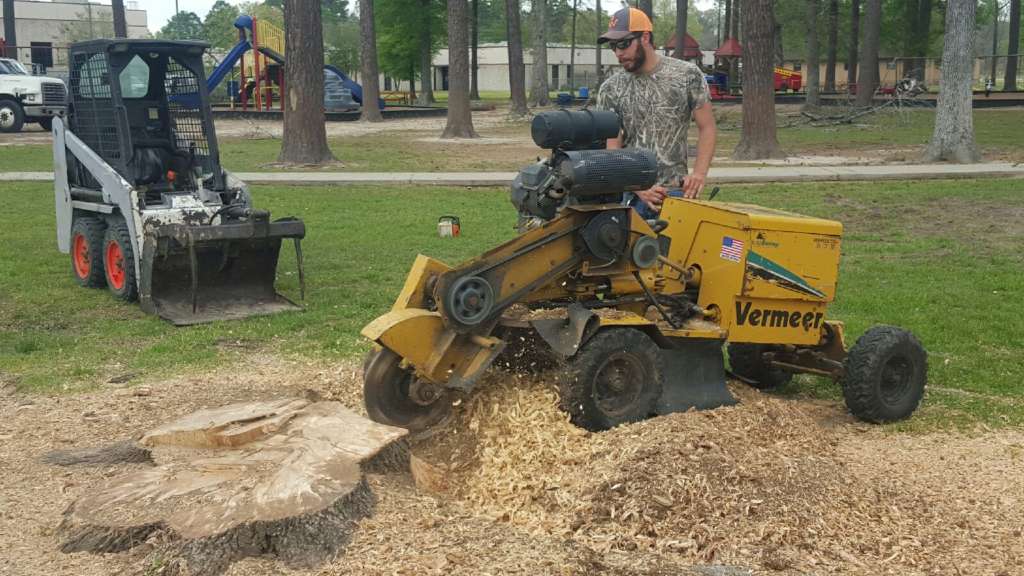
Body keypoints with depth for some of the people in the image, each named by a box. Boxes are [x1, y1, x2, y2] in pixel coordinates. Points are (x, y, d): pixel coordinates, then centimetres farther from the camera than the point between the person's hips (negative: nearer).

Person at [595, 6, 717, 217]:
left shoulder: (687, 75, 1)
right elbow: (611, 148, -1)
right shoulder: (610, 90, 2)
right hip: (628, 195, 1)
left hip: (676, 192, -1)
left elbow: (706, 127, 3)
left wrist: (699, 173, -14)